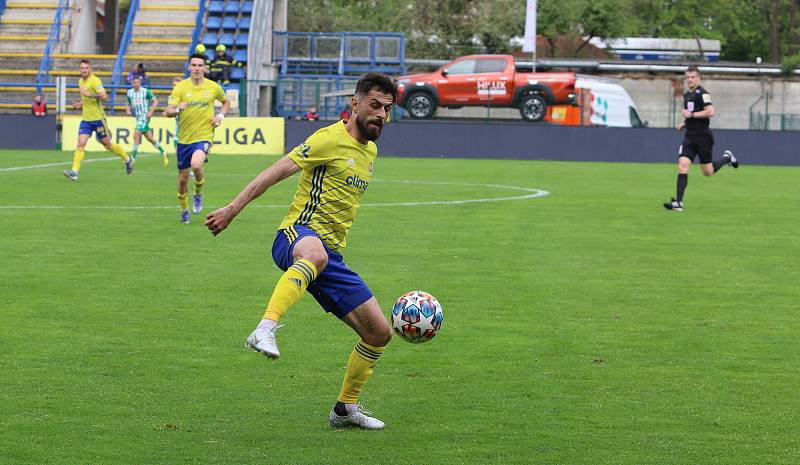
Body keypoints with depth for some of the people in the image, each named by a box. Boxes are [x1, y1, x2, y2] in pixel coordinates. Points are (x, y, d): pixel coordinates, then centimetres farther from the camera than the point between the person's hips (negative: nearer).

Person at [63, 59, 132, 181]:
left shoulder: (95, 81, -13)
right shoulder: (80, 81, 12)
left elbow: (103, 96, -25)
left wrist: (90, 95, -33)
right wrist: (80, 104, 11)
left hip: (98, 118, -6)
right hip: (85, 119, 6)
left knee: (107, 144, 6)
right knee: (80, 144, -9)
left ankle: (128, 160, 28)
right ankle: (74, 171, -17)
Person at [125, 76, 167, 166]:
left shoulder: (146, 91, -9)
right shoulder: (130, 92, 7)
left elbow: (155, 101, -3)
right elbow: (129, 104, 20)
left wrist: (151, 111, -14)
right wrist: (128, 110, -2)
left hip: (145, 116, -6)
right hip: (137, 117, 6)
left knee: (136, 135, -17)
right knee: (149, 138, 11)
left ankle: (133, 157, -12)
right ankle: (163, 153, 27)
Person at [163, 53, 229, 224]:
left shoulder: (213, 87, 0)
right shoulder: (180, 87, -4)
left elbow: (225, 102, 21)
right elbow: (168, 112, -11)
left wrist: (220, 116, 1)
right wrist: (177, 109, -33)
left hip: (204, 136, -2)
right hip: (184, 138, 2)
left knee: (196, 165, -30)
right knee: (183, 177, 8)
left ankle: (198, 194, 1)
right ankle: (184, 210, 32)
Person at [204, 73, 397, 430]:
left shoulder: (370, 150, 20)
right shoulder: (331, 139, -6)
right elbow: (277, 171, -13)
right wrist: (232, 210, -20)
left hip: (331, 256, 8)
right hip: (298, 235, -8)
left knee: (379, 333, 9)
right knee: (315, 254, -47)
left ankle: (346, 409, 26)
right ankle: (265, 330, -59)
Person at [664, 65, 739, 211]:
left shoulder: (702, 93, -12)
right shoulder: (687, 95, 15)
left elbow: (710, 112, -23)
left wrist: (691, 115, -19)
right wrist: (685, 123, 12)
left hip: (703, 137, -7)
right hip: (690, 137, 7)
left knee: (708, 172, 4)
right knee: (682, 166, -10)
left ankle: (727, 157, 32)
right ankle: (678, 202, -13)